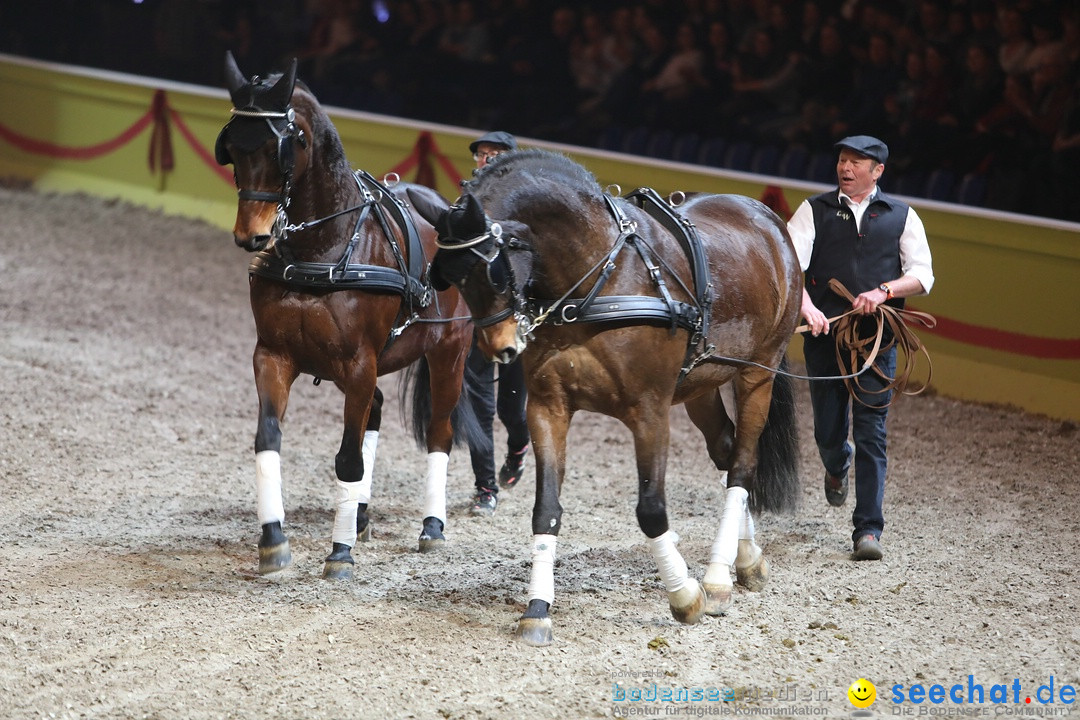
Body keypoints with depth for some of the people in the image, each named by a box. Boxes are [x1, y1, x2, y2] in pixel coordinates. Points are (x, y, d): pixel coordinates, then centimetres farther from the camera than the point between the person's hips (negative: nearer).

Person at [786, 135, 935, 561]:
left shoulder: (902, 217, 9)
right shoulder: (814, 211, 8)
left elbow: (922, 274, 3)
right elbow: (788, 263, -5)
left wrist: (883, 291, -16)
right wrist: (807, 306, -24)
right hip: (824, 334, 1)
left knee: (871, 431, -7)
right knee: (828, 431, 8)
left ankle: (868, 530, -6)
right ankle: (837, 467, 46)